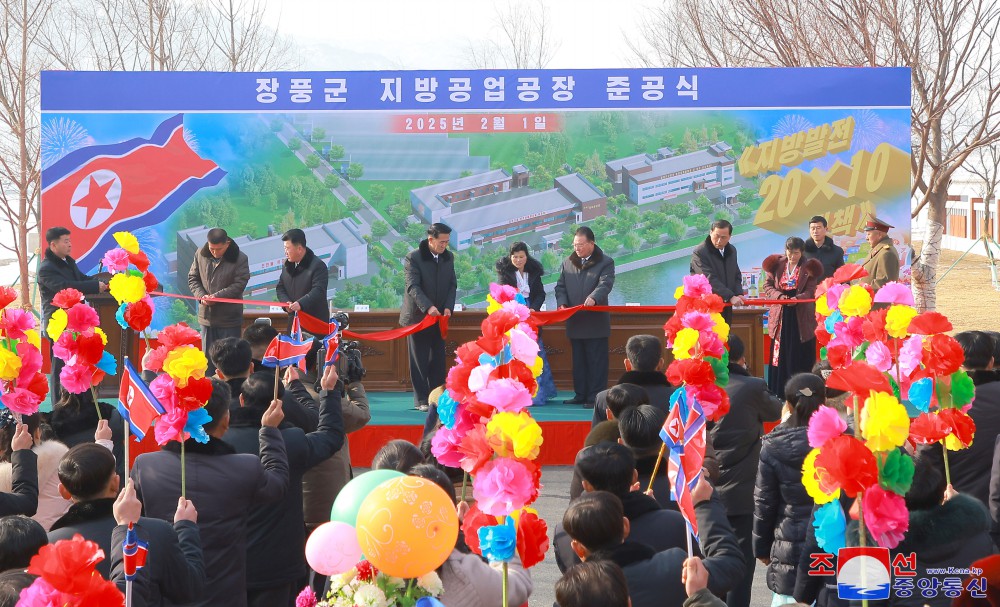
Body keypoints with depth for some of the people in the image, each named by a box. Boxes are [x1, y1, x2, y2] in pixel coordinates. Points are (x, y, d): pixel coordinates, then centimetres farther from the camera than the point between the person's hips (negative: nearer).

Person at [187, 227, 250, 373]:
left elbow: (239, 284, -13)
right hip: (206, 316, 4)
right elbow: (192, 278, 9)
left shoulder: (240, 259, -10)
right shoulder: (201, 254, 2)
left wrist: (217, 296, -22)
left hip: (229, 317, -4)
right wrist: (201, 296, -10)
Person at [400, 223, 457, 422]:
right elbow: (413, 287, -19)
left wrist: (448, 307, -9)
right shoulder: (413, 258, -11)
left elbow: (452, 284, 7)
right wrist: (428, 307, -31)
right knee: (419, 361, 1)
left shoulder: (448, 257, 7)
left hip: (438, 317, 5)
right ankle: (422, 400, 6)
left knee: (439, 360, 5)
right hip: (417, 316, -5)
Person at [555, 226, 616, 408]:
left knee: (596, 361, -2)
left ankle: (596, 396, 2)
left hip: (596, 322, -5)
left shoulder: (605, 263, -2)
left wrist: (593, 298, -36)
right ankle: (580, 395, 20)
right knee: (578, 361, 12)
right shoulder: (568, 263, 13)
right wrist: (562, 303, -7)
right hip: (574, 323, 5)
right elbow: (560, 287, 13)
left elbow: (605, 284, -17)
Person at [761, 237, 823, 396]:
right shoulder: (777, 265, 5)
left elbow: (810, 292, -6)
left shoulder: (808, 268, 0)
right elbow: (767, 286, 4)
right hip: (780, 317, 2)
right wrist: (779, 296, -15)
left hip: (801, 319, -2)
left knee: (800, 358, 1)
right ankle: (778, 394, 9)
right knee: (780, 356, 3)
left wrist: (797, 298, -24)